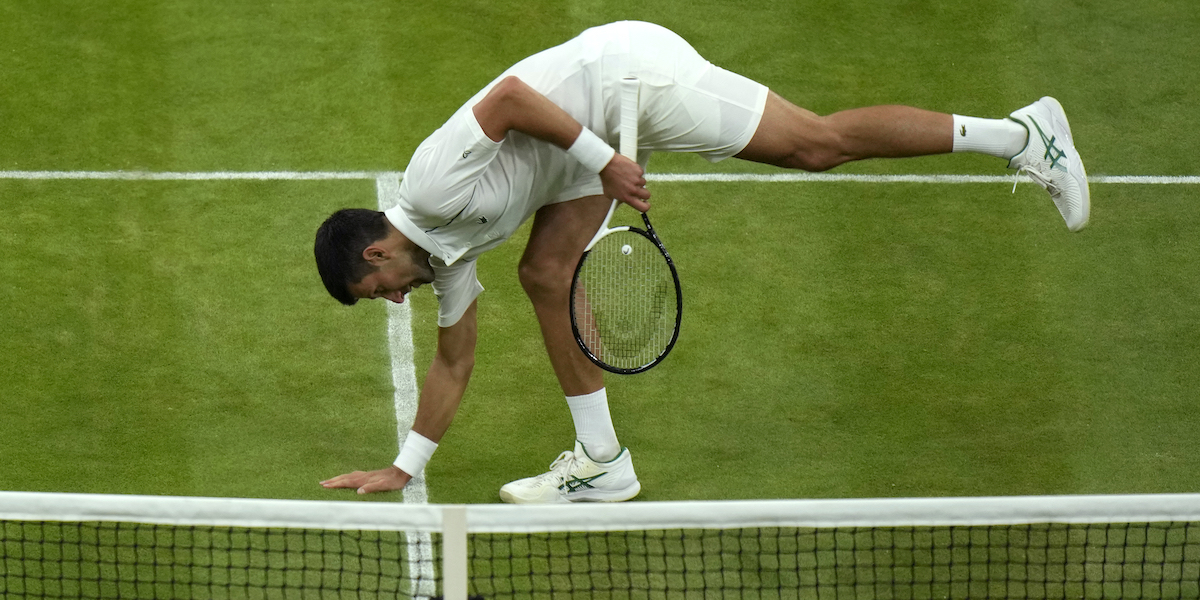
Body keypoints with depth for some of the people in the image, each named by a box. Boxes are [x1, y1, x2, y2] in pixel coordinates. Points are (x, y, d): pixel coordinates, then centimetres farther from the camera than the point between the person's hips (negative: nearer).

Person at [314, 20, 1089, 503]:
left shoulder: (434, 185, -15)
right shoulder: (446, 252, 11)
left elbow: (510, 95, -24)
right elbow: (453, 363, 20)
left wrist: (602, 159, -25)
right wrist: (404, 468, 22)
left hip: (625, 72, -9)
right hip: (606, 122, 9)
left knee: (818, 143, -8)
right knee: (547, 272, 1)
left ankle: (1020, 134, -4)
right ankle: (602, 459, 7)